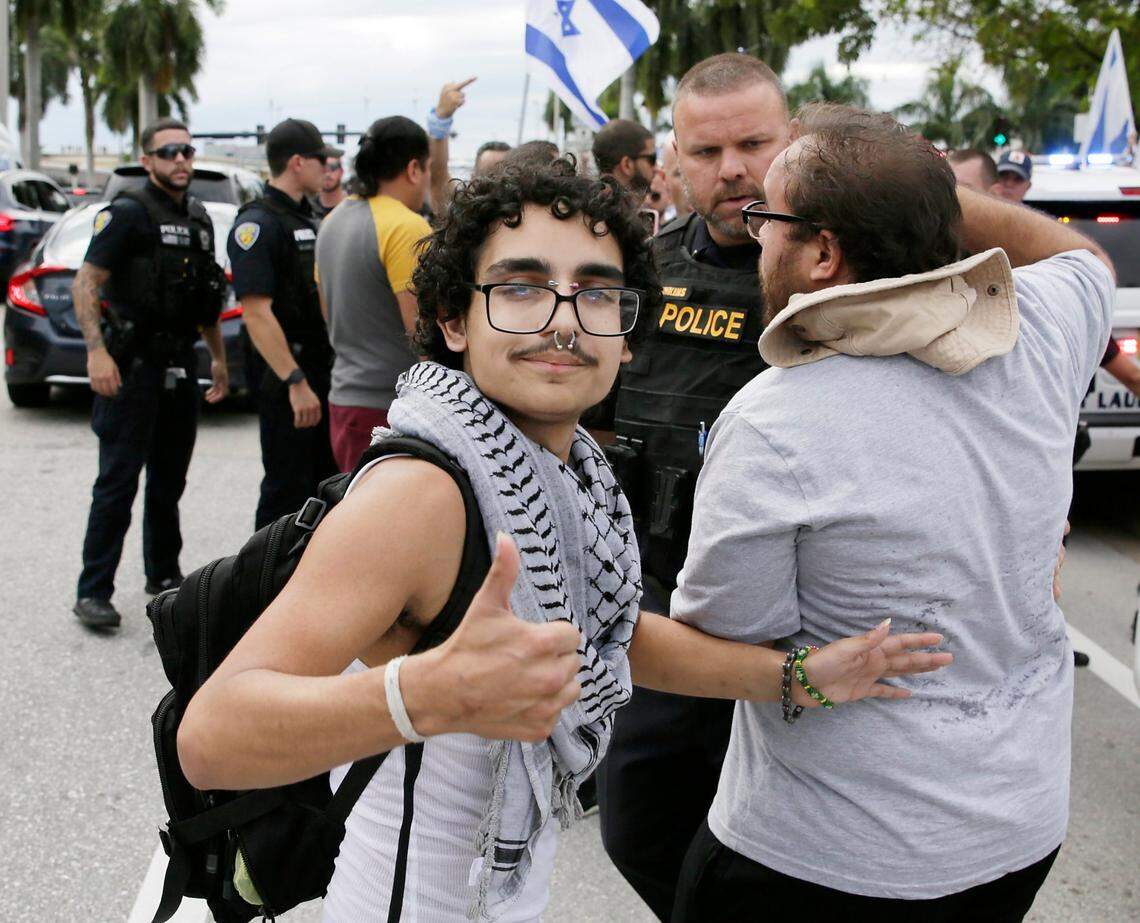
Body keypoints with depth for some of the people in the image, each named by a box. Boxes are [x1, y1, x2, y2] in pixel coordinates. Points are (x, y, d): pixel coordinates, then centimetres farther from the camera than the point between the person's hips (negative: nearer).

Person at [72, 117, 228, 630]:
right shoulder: (128, 212, -8)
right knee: (118, 481, -7)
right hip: (133, 366, -7)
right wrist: (96, 351, -23)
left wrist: (218, 357, 22)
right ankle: (94, 592, -3)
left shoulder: (199, 219, 15)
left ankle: (164, 576, 26)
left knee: (170, 480, 14)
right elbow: (85, 284, -13)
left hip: (181, 366, 7)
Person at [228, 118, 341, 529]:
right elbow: (257, 313, -22)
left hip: (321, 374, 9)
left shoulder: (306, 219, 15)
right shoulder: (259, 223, -14)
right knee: (287, 491, -2)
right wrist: (296, 382, -26)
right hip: (287, 380, -9)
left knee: (325, 485, 16)